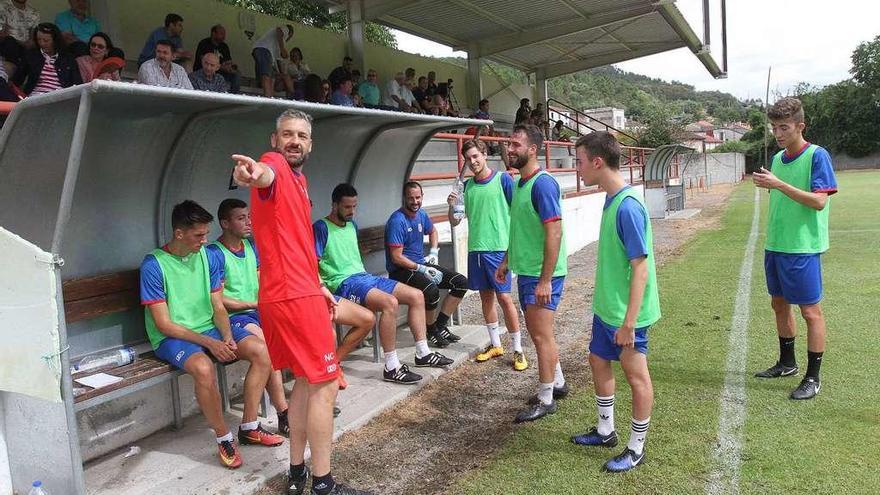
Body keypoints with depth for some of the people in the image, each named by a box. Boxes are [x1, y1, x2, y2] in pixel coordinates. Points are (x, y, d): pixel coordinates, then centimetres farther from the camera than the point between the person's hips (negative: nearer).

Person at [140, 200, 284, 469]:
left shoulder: (208, 257, 2)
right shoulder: (153, 265, -13)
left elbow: (218, 307, 5)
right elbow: (163, 324, -14)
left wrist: (227, 336, -15)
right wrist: (209, 342, -21)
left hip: (209, 327, 5)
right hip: (172, 336, -5)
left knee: (261, 351, -16)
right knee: (203, 368, -36)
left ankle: (249, 427, -2)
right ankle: (224, 438, -14)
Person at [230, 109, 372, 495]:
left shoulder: (298, 178, 17)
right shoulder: (275, 165, -10)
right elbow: (265, 174, -38)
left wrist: (317, 286, 24)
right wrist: (251, 171, -61)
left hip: (299, 291, 10)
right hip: (292, 295, -10)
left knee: (306, 380, 17)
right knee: (325, 384, -4)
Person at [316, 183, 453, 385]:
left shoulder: (351, 225, 19)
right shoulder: (321, 228, -7)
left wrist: (363, 273, 18)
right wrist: (324, 290, -24)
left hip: (363, 275, 9)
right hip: (343, 282, -9)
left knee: (416, 295, -1)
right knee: (390, 302, -34)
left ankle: (422, 353, 7)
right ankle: (391, 368, -27)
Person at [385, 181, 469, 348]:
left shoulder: (421, 214, 8)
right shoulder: (397, 221, -18)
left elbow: (432, 231, 31)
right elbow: (396, 258, -21)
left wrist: (434, 252, 13)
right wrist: (422, 269, -21)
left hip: (422, 264, 9)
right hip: (401, 270, -9)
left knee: (461, 282, -1)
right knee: (431, 291, -35)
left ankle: (440, 326, 5)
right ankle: (432, 331, -7)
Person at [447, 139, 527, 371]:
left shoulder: (502, 179, -3)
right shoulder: (467, 186, 10)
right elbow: (455, 222, 12)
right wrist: (452, 206, -9)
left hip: (499, 248, -5)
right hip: (476, 248, 5)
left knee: (504, 297, -6)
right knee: (486, 296, 12)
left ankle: (518, 349, 4)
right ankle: (495, 344, 25)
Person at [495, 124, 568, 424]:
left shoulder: (542, 184, -18)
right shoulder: (520, 183, 11)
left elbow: (554, 233, -23)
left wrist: (545, 280, -24)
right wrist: (507, 261, 21)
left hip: (542, 275, -9)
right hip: (525, 271, 9)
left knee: (541, 335, -2)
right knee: (539, 332, 18)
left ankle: (545, 400, 12)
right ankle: (558, 383, 34)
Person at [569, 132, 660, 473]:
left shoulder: (628, 205, -23)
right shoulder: (611, 199, 5)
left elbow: (641, 268, -23)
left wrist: (629, 322, -23)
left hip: (626, 313, -9)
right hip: (606, 307, 9)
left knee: (636, 376, 7)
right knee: (598, 361, 20)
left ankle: (636, 448, 24)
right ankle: (606, 431, 38)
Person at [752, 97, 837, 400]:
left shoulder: (817, 156, -10)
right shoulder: (778, 158, 10)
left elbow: (819, 201, -18)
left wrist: (778, 184, -23)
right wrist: (766, 185, 2)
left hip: (803, 248, -7)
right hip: (775, 246, 7)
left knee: (810, 310, 1)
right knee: (779, 304, 16)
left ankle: (813, 378, 11)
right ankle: (787, 363, 32)